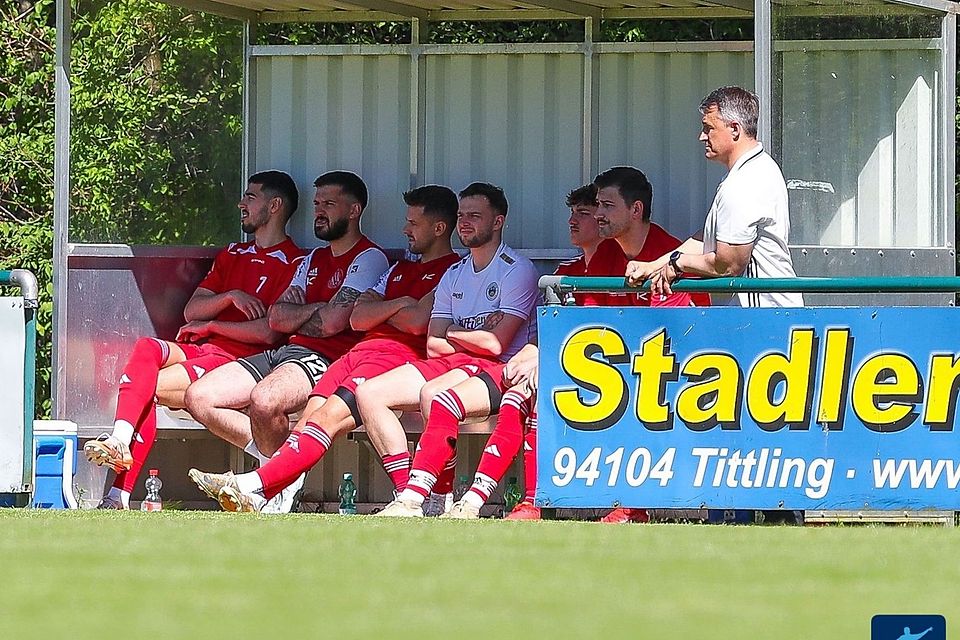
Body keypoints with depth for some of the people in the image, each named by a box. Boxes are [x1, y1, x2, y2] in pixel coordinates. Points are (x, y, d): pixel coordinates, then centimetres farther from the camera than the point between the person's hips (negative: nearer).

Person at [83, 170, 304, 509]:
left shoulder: (293, 263, 0)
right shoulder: (232, 254, 27)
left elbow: (270, 333, -11)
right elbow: (191, 311, 17)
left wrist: (212, 324, -1)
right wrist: (229, 297, -3)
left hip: (237, 358, -7)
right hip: (198, 349, 7)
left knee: (148, 387, -25)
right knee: (146, 348, -27)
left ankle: (120, 495, -26)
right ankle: (120, 440, -41)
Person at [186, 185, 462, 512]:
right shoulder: (400, 269, 33)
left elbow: (417, 322, -10)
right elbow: (358, 318, 22)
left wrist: (378, 310, 8)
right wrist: (396, 305, 6)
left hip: (399, 356, -7)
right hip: (359, 352, 7)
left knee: (329, 415, -26)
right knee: (311, 414, -19)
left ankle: (254, 487, -36)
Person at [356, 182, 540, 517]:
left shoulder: (517, 270, -4)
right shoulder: (454, 276, 19)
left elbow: (496, 343, -14)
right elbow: (433, 346, 11)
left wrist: (452, 333, 3)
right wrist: (478, 335, -5)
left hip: (499, 369, -8)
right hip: (451, 364, 8)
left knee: (434, 395, -37)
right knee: (368, 393, -10)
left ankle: (412, 500, -38)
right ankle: (407, 494, -21)